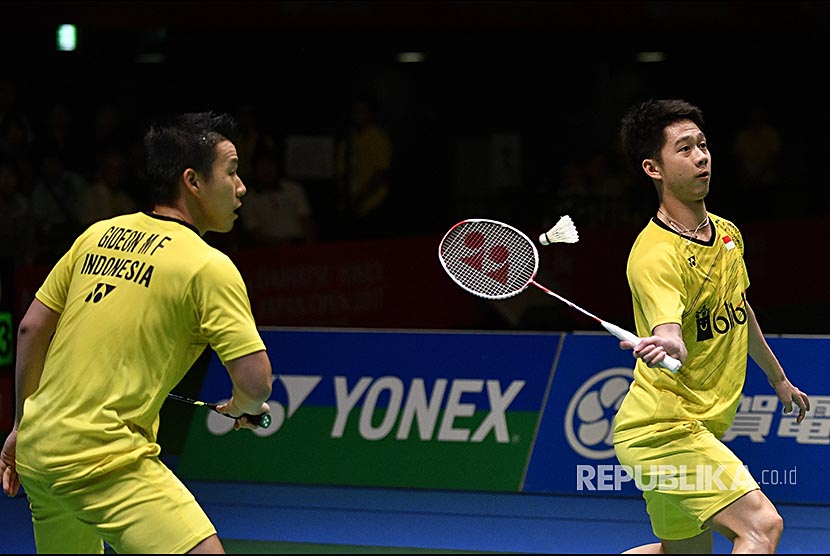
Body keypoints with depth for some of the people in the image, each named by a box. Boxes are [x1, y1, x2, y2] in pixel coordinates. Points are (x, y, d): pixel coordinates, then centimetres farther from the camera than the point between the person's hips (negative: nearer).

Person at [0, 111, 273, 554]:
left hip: (37, 448, 8)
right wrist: (242, 408, 10)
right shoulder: (209, 268, -9)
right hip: (105, 460, -8)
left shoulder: (97, 235, 10)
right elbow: (256, 381, -13)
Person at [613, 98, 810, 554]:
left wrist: (778, 379, 37)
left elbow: (741, 311, 26)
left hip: (697, 427, 10)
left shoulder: (727, 234, 8)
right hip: (663, 426, -10)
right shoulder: (656, 254, -20)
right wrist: (666, 345, -60)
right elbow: (668, 332, -37)